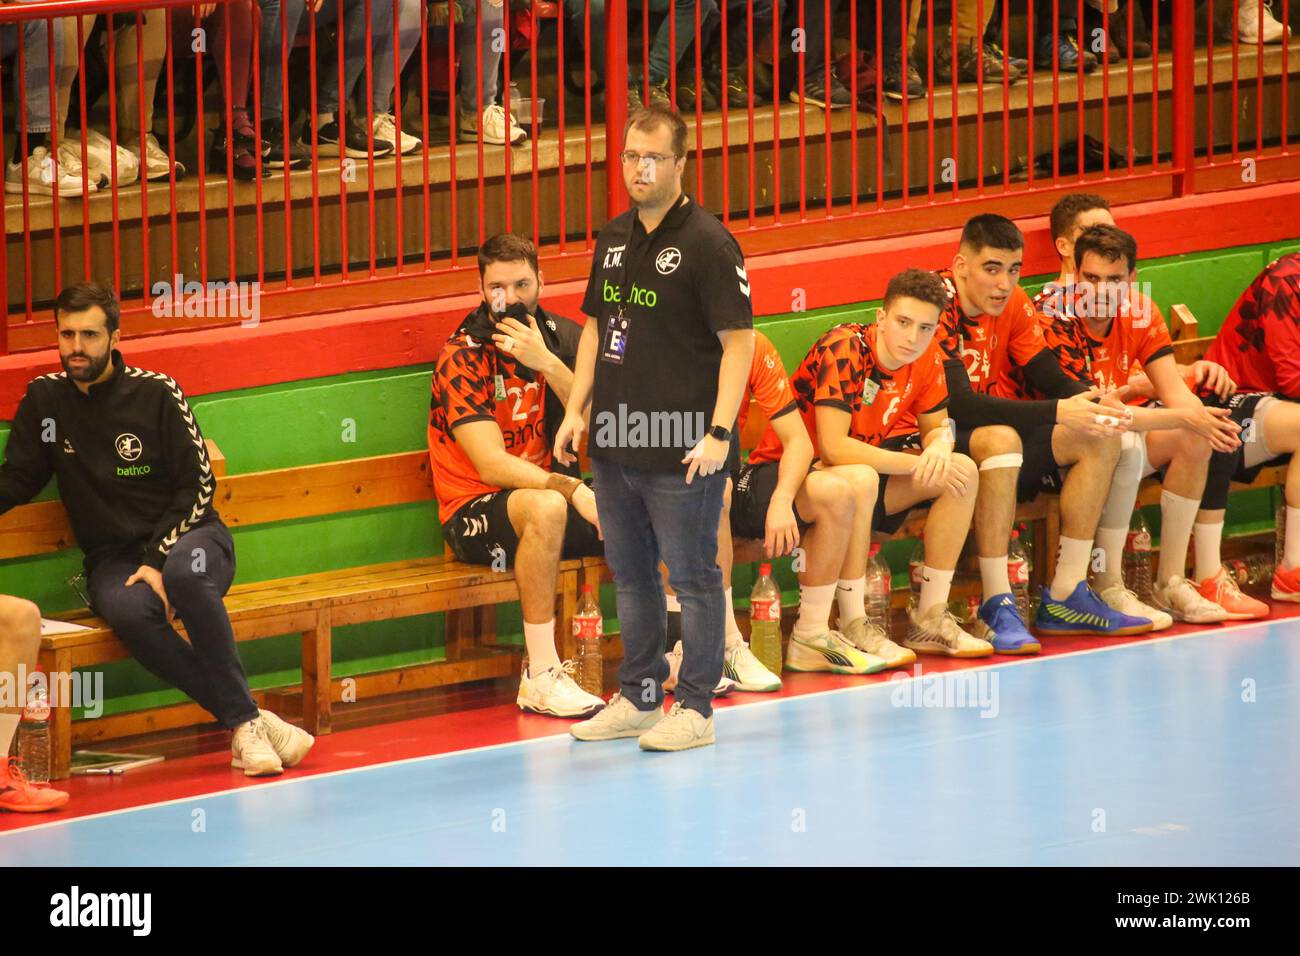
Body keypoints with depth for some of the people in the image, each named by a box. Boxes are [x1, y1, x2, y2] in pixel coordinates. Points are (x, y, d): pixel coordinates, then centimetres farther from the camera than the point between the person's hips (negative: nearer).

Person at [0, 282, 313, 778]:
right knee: (129, 611, -35)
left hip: (186, 536, -2)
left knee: (185, 574, -40)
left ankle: (243, 723, -32)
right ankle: (248, 720, -33)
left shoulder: (156, 394, -3)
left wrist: (159, 562, -15)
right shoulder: (45, 398, 6)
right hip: (113, 558, 2)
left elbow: (199, 485, -3)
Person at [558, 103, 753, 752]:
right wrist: (576, 409, 13)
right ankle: (638, 698, 26)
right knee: (630, 576, 16)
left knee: (693, 577, 0)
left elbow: (738, 340, -13)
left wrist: (719, 433, -19)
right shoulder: (612, 240, 11)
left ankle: (694, 709, 5)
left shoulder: (707, 243, -11)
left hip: (681, 451, -7)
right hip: (613, 442, 8)